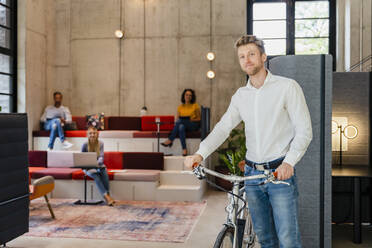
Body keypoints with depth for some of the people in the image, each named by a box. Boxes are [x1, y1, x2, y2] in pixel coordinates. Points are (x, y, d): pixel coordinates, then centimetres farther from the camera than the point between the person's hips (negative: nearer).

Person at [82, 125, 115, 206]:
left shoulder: (100, 143, -1)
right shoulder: (85, 145, -7)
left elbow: (101, 156, -10)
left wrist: (98, 162, -34)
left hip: (99, 166, 2)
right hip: (88, 168, -2)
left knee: (104, 171, -32)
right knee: (96, 176, -32)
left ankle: (108, 195, -32)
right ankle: (106, 197, -38)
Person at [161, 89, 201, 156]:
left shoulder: (195, 106, 7)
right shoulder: (180, 107, 15)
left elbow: (199, 118, 6)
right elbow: (177, 119, 14)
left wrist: (191, 120, -12)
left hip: (194, 125, -3)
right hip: (183, 124, 3)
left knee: (180, 121, -34)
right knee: (181, 127, -37)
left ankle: (170, 140, -31)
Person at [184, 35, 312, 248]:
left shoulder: (288, 87, -4)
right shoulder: (240, 96, 10)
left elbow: (304, 131, -7)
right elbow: (223, 128, 5)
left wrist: (289, 161, -23)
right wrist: (200, 154, -13)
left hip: (280, 172, -4)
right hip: (252, 174, 5)